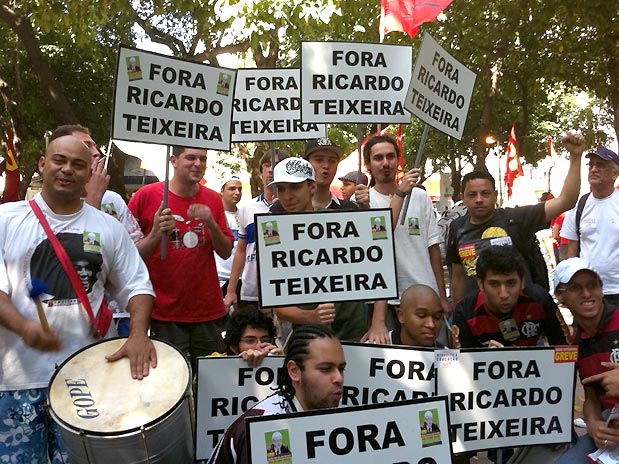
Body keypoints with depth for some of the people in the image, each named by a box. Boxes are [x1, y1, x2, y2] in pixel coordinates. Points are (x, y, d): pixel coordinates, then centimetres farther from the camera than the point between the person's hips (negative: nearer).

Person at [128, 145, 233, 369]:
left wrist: (211, 223, -10)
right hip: (165, 314, -3)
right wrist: (155, 234, -20)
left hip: (209, 311, 3)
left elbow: (226, 253, 7)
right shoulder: (146, 195, -4)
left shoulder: (213, 200, 7)